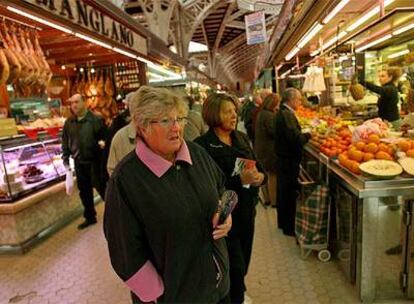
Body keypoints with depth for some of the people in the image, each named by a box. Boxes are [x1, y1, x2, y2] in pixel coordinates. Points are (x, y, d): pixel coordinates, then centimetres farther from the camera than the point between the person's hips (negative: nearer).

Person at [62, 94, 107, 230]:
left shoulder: (96, 120, -7)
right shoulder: (69, 122, 8)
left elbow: (105, 136, -4)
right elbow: (65, 142, 13)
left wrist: (103, 142, -25)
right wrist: (66, 160, 9)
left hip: (95, 161, -5)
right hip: (79, 162, 5)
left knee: (101, 187, 1)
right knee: (84, 191, 14)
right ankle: (90, 217, 30)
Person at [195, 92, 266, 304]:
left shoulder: (241, 138, 6)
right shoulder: (203, 145, -15)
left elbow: (258, 167, 12)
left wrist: (260, 177, -11)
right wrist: (240, 180, -26)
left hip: (247, 210, 7)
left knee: (243, 261, 21)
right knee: (235, 266, 4)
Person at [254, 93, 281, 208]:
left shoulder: (260, 113, 11)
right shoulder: (269, 115, -19)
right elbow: (274, 132, -23)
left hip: (260, 149, 9)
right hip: (269, 150, -9)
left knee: (265, 174, 17)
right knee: (273, 175, 2)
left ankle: (267, 198, 29)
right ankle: (274, 200, 13)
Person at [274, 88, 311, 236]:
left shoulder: (281, 113, 11)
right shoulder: (287, 115, -20)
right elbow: (296, 139, -26)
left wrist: (304, 135, 6)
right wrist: (308, 135, -10)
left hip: (282, 159, 10)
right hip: (289, 161, -10)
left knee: (283, 191, 19)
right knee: (290, 193, 1)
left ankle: (282, 222, 34)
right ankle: (289, 227, 13)